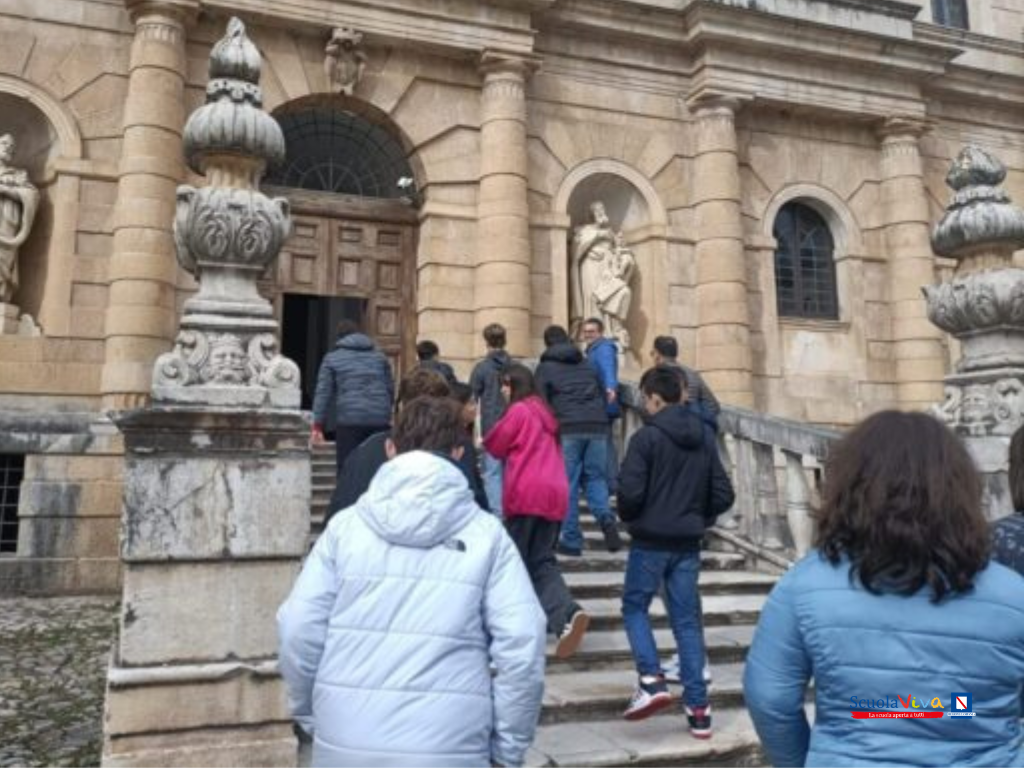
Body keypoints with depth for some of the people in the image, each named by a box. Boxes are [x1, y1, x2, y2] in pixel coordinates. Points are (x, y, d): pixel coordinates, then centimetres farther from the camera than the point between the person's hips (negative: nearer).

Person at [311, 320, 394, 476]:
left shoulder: (332, 358, 10)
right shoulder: (379, 356, 19)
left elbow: (323, 392, 3)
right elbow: (390, 389, 19)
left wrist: (318, 425, 3)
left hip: (349, 420, -3)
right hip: (380, 420, 3)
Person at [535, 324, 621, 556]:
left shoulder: (545, 367, 10)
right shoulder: (587, 364, 23)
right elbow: (603, 397, 21)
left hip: (567, 429, -4)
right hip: (597, 426, 4)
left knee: (568, 484, 1)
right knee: (595, 478, 13)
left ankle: (571, 540, 2)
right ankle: (607, 519, -11)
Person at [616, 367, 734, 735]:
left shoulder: (647, 436, -13)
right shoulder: (704, 436, 5)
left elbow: (630, 491, -18)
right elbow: (724, 494, 4)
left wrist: (629, 518, 2)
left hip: (651, 541, -5)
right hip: (688, 544, 5)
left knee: (634, 607, 13)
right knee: (688, 620, 10)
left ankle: (651, 681, -3)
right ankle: (698, 707, 12)